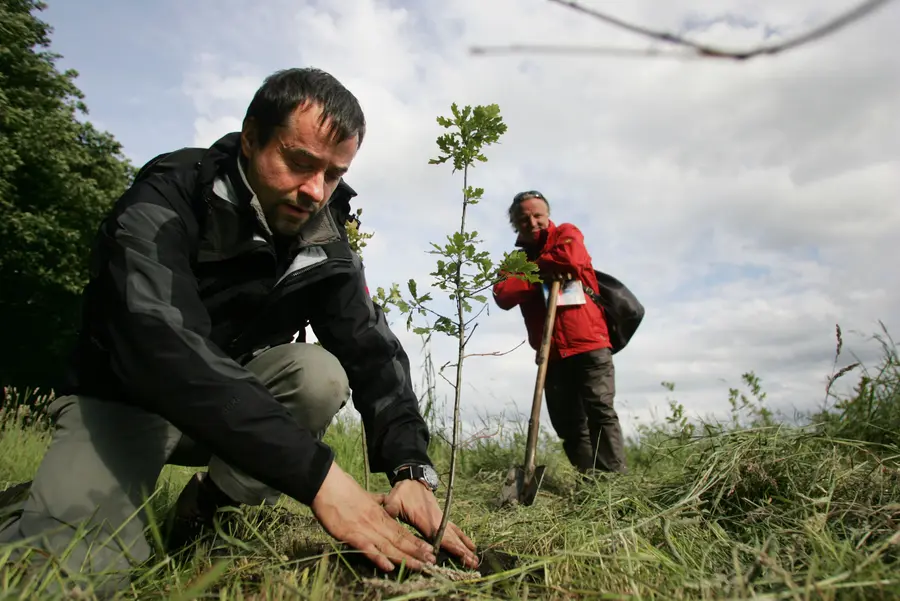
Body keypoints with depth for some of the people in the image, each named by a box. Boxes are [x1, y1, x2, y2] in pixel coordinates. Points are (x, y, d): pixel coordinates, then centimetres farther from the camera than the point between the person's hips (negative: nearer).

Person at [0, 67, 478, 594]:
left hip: (241, 398, 4)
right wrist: (317, 474, -47)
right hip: (126, 399, -4)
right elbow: (166, 349, -39)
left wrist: (412, 469, -31)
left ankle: (206, 508, -4)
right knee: (68, 563, -27)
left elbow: (372, 350, -14)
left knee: (322, 376, -25)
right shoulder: (166, 202, -24)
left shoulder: (325, 244, -9)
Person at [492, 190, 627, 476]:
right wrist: (542, 273, -11)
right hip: (552, 354, 5)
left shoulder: (566, 234, 9)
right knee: (569, 425, 5)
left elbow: (571, 257, -17)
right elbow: (503, 296, -2)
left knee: (600, 412, -11)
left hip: (589, 345, -4)